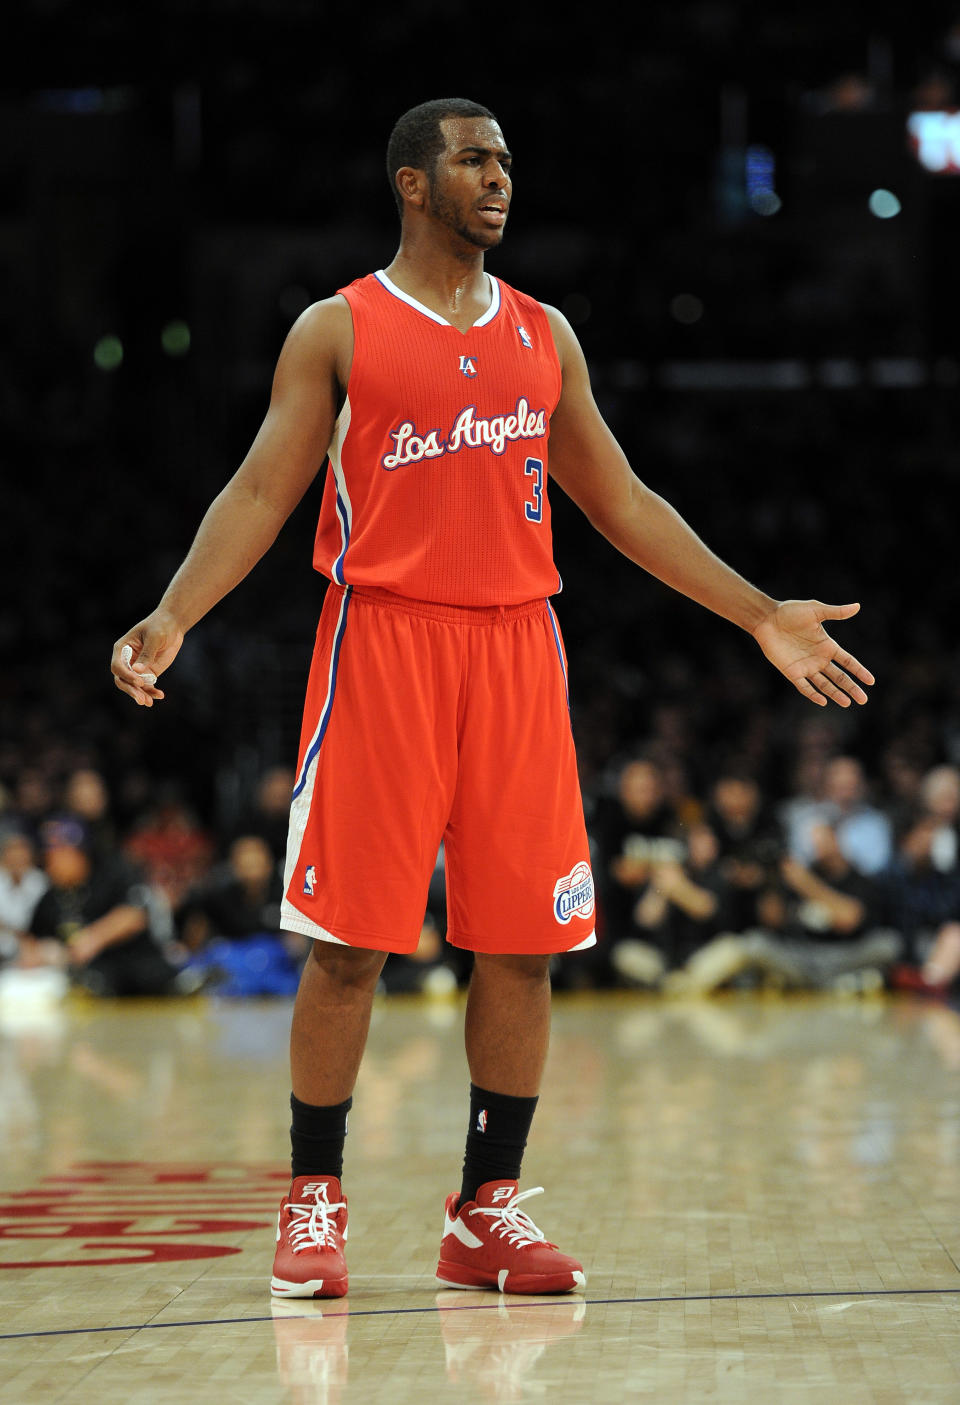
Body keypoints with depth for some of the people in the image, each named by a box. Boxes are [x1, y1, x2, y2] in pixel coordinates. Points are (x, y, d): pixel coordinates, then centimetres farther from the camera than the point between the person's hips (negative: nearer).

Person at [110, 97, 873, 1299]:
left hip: (515, 647, 4)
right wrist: (171, 618, -15)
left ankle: (488, 1211, 11)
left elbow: (621, 502, 18)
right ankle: (314, 1205, 8)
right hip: (382, 638, -4)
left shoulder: (543, 335, 14)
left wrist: (759, 615, 14)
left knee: (521, 943, 2)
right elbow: (261, 493, -1)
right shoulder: (338, 331, 3)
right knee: (348, 942, -3)